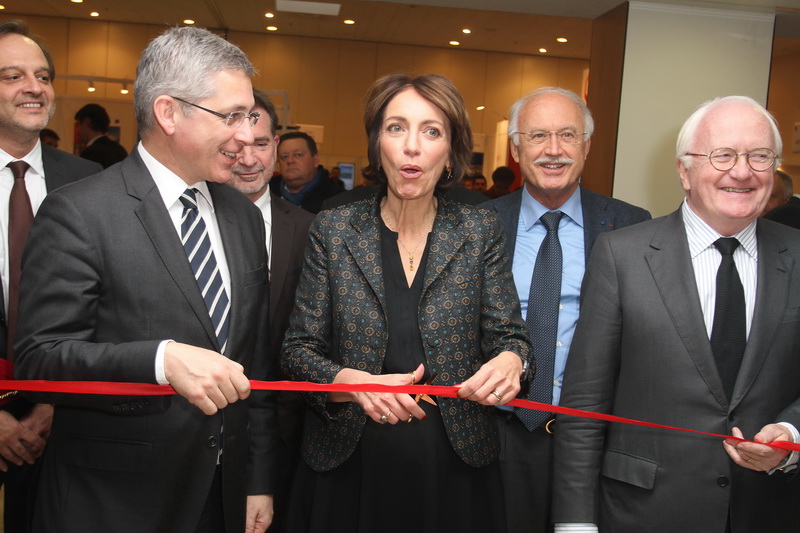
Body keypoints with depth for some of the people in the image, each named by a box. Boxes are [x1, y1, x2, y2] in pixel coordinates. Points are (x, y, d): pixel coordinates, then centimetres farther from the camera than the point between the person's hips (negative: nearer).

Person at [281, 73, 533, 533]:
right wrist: (352, 382, -22)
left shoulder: (481, 231, -2)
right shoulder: (333, 230, -3)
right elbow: (298, 349, -3)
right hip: (349, 466, 0)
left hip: (456, 466, 1)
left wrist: (511, 361, -24)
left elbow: (510, 336, -1)